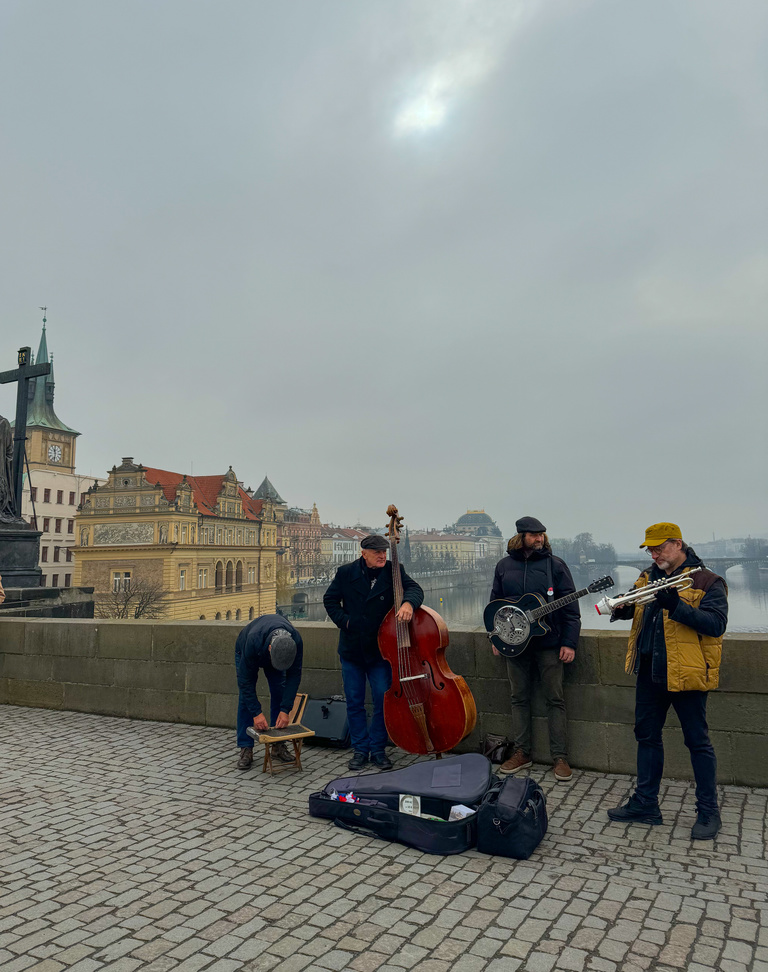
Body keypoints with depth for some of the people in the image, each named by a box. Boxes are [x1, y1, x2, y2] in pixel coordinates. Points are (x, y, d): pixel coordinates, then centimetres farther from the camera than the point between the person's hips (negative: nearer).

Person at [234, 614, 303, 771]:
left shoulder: (296, 642, -38)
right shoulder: (253, 640, -46)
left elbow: (294, 676, -27)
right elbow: (245, 680, -36)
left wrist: (285, 710, -31)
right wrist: (257, 713, -38)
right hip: (246, 652, -2)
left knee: (279, 694, -5)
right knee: (245, 699, -10)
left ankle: (278, 745, 5)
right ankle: (246, 749, -3)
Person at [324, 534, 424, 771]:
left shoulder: (393, 571, -6)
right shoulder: (346, 573, -3)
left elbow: (414, 588, -18)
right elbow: (330, 600, 8)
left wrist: (408, 603, -40)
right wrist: (344, 621, -4)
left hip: (380, 649, -1)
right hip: (351, 650, 1)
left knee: (383, 700, 0)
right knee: (354, 702, 9)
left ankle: (378, 749, 19)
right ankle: (360, 749, 24)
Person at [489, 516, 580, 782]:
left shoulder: (555, 565, -3)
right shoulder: (504, 565, 6)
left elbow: (570, 607, -4)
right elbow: (495, 603, 14)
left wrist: (569, 642, -9)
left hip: (549, 643, -3)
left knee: (555, 698, 2)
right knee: (519, 698, 10)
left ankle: (560, 757, 11)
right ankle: (521, 753, 21)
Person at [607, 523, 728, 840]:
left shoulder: (707, 582, -9)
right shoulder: (648, 577, 10)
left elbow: (716, 624, -18)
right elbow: (633, 606, 7)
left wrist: (677, 606, -30)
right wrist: (621, 607, -16)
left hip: (685, 672, -6)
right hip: (650, 672, 7)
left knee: (698, 741, 6)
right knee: (647, 736, 14)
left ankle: (708, 811, 21)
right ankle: (645, 804, 26)